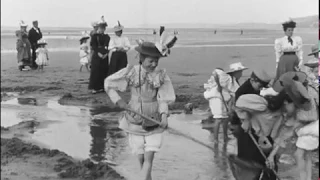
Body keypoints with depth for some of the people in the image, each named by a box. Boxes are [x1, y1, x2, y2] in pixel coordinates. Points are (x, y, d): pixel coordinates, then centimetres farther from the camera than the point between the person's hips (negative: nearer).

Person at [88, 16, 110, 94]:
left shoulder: (107, 37, 9)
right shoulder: (95, 36, 0)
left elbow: (108, 46, 4)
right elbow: (93, 46, -7)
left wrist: (106, 53, -12)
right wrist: (98, 53, -17)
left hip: (104, 56, 4)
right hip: (96, 56, -4)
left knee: (103, 72, 4)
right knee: (95, 72, -4)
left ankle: (101, 87, 11)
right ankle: (94, 88, -1)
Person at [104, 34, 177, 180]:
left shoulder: (161, 76, -7)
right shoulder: (130, 73, -8)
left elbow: (163, 99, -7)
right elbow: (108, 83, 2)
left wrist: (164, 116, -24)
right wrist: (118, 100, -10)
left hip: (154, 123, 0)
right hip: (135, 123, 1)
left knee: (149, 158, -7)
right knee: (141, 158, 11)